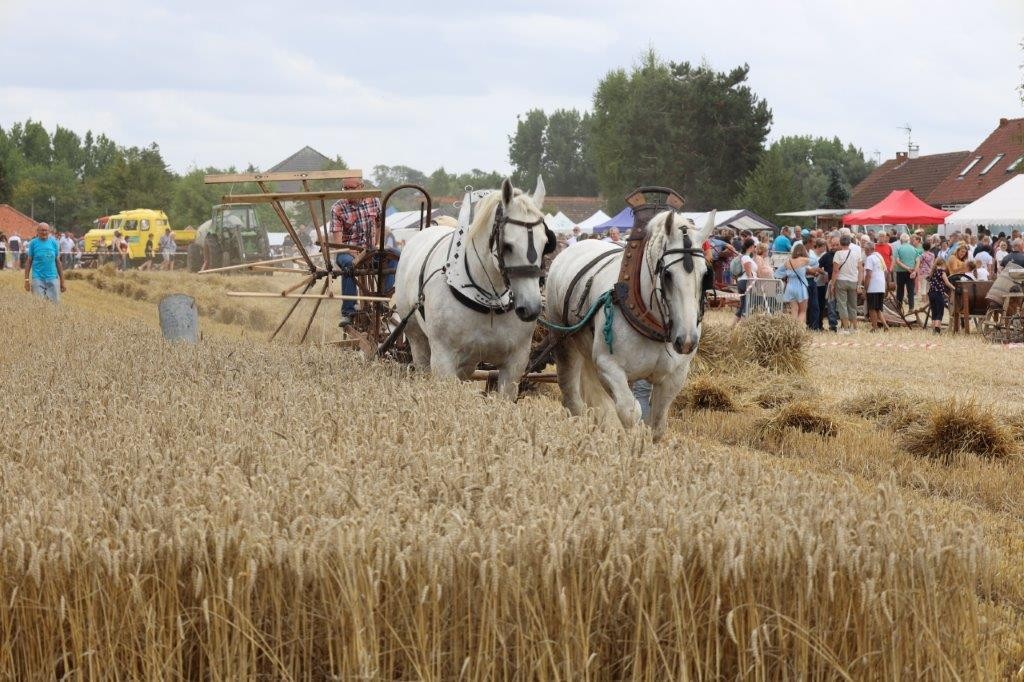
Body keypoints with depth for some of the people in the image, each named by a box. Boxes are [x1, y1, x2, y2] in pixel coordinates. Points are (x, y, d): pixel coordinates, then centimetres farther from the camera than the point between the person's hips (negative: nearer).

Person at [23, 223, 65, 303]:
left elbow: (58, 262, 10)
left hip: (52, 278, 2)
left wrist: (62, 281, 8)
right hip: (38, 278, -2)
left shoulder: (54, 243, 7)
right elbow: (28, 262, 3)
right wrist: (27, 279, -3)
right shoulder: (33, 243, 2)